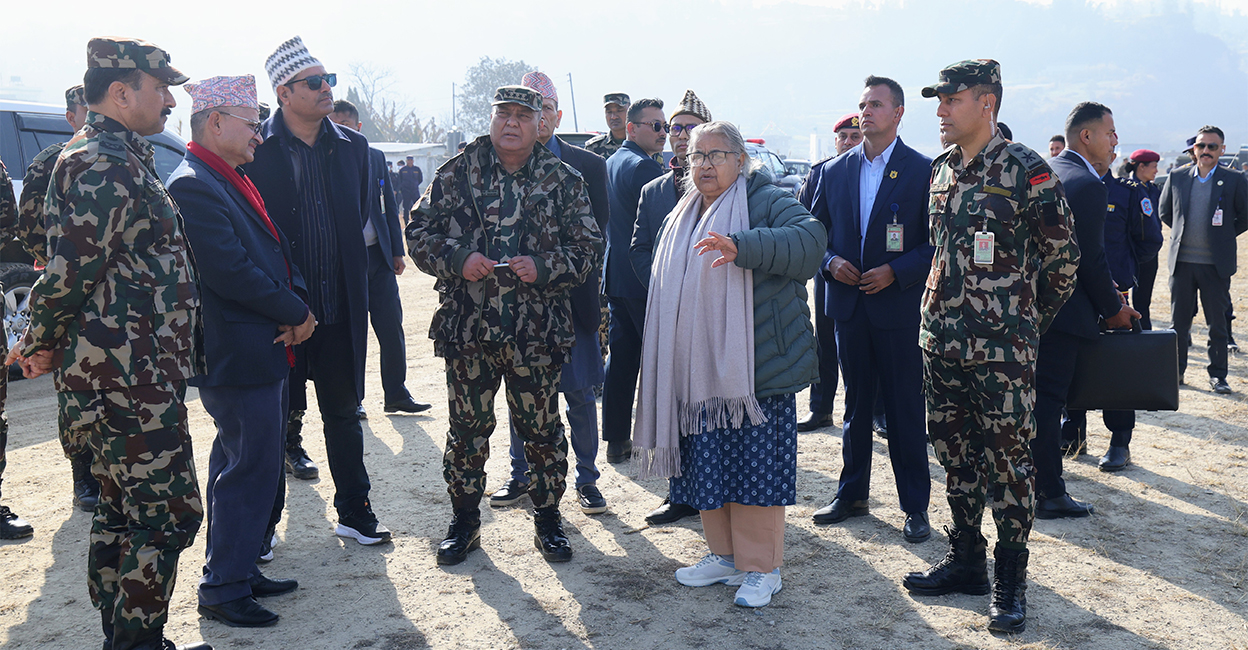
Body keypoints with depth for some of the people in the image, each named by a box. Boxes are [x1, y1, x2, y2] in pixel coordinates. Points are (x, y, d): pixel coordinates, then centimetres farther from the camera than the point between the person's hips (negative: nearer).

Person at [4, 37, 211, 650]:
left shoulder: (113, 157, 18)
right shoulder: (105, 164, -16)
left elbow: (71, 270, 21)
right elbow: (71, 270, -19)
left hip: (124, 375, 10)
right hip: (133, 379, -10)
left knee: (122, 513, 16)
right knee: (168, 516, -4)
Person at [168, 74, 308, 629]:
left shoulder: (234, 182, 15)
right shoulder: (193, 185, -17)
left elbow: (276, 251, 15)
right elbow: (229, 271, -24)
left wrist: (297, 308, -3)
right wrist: (295, 312, -13)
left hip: (266, 352, 10)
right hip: (238, 358, -10)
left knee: (240, 468, 18)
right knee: (250, 471, -3)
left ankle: (238, 571, 31)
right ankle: (223, 591, 10)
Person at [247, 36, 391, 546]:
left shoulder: (351, 146, 8)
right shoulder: (255, 149, -6)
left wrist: (351, 278, 11)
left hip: (341, 307, 4)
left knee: (344, 411, 13)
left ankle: (354, 512, 26)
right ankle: (263, 523, 22)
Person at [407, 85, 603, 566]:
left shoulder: (562, 181, 4)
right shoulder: (457, 174, 5)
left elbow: (589, 247, 3)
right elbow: (419, 232, 5)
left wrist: (544, 267, -14)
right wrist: (458, 259, -13)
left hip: (537, 333, 0)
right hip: (467, 328, 1)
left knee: (542, 429, 8)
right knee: (467, 428, 10)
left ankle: (548, 519, 26)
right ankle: (464, 522, 26)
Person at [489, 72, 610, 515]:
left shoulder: (588, 166, 3)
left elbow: (596, 235, 2)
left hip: (570, 298, -1)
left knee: (579, 392, 4)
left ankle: (586, 478, 19)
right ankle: (521, 475, 26)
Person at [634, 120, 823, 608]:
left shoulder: (767, 202, -3)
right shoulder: (680, 220, 19)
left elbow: (809, 237, -23)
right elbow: (666, 291, 26)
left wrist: (741, 247, -34)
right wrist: (672, 367, 23)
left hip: (755, 368, -6)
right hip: (699, 370, 7)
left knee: (755, 466, -2)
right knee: (708, 466, 12)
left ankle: (762, 567, 12)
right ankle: (724, 555, 27)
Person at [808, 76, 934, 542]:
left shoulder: (923, 171, -3)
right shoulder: (835, 171, 9)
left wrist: (896, 271, -16)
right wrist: (830, 262, -5)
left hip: (899, 307, -4)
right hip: (849, 306, 4)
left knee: (905, 408, 2)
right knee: (856, 404, 14)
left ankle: (915, 506, 13)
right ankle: (852, 494, 26)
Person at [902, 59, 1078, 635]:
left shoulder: (1025, 169, -9)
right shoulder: (940, 171, 11)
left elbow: (1063, 257, -3)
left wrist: (1027, 319, 3)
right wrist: (949, 307, 17)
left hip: (1001, 347, -6)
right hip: (941, 338, 7)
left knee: (1007, 457, 1)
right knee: (954, 450, 14)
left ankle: (1011, 579, 13)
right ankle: (965, 559, 28)